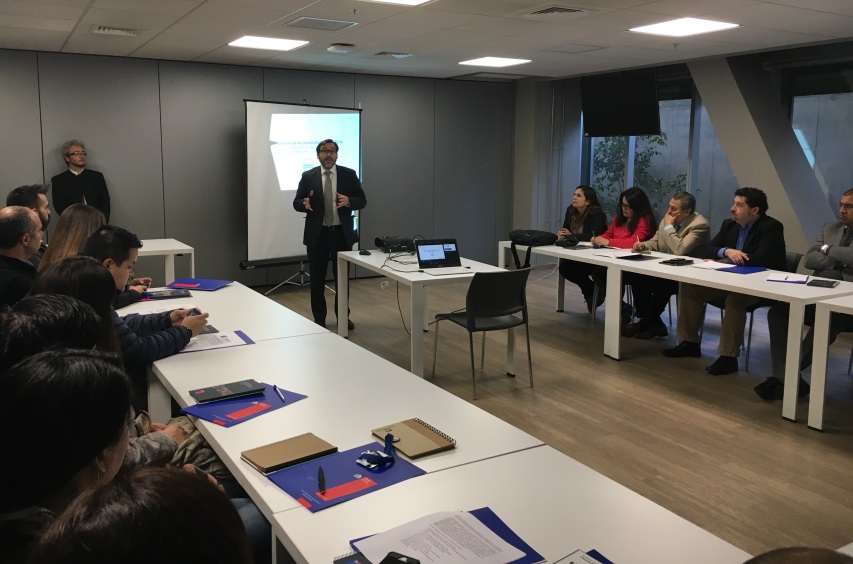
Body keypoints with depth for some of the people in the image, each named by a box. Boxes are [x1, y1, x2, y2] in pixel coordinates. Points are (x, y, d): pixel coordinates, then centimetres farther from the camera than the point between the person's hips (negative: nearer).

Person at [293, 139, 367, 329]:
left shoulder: (349, 174, 1)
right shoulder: (308, 176, 1)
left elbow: (362, 201, 1)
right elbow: (296, 203, 3)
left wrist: (348, 201, -21)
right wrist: (305, 204, -20)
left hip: (341, 234, 0)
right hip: (317, 234, 0)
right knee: (317, 279, 7)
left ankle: (343, 316, 22)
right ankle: (319, 319, 19)